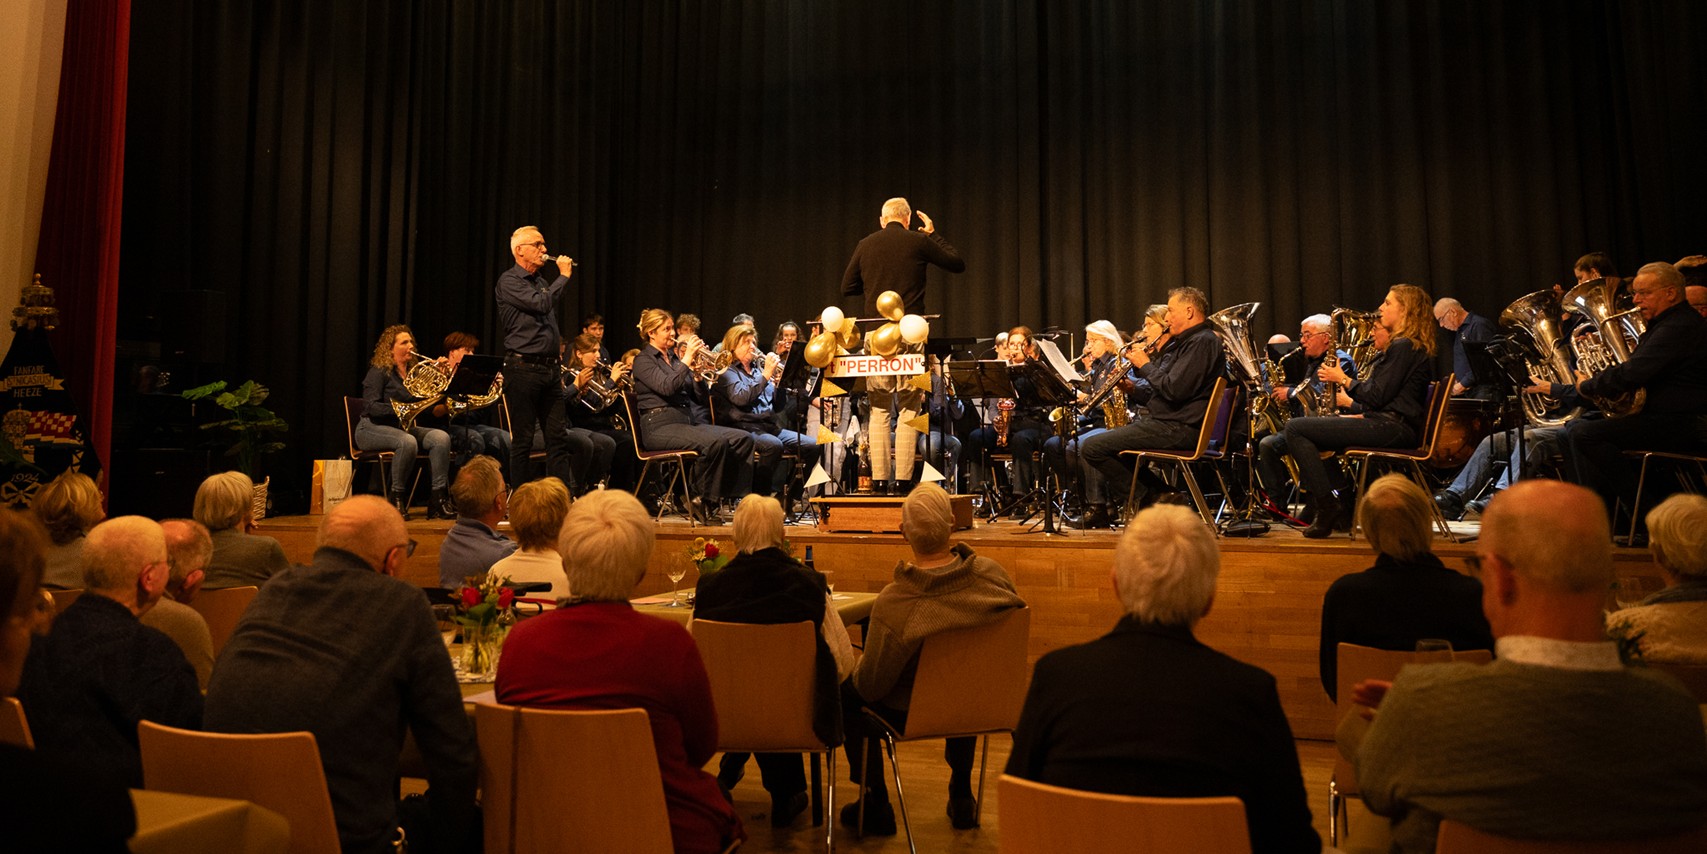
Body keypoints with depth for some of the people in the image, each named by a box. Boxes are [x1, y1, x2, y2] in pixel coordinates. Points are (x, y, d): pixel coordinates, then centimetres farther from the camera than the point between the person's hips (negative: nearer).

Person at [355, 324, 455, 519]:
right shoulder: (379, 372, -5)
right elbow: (371, 406, -18)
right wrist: (401, 410, -28)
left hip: (404, 427, 6)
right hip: (372, 429, -6)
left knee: (441, 437, -22)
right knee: (407, 441, -38)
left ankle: (437, 500, -26)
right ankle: (397, 498, -21)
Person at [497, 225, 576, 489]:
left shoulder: (542, 280, 18)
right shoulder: (509, 281, -6)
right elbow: (541, 304, -21)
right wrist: (564, 275, -9)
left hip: (549, 368, 7)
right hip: (523, 368, -7)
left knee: (558, 437, 5)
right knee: (523, 439, -2)